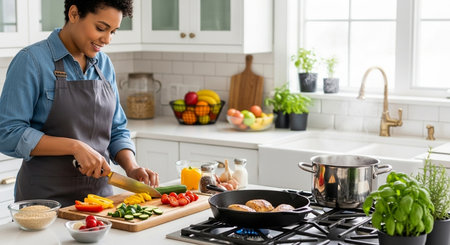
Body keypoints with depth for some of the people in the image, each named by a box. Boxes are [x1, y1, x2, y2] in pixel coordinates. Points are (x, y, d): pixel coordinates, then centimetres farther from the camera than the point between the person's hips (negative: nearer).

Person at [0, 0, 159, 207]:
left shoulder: (104, 65, 7)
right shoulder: (31, 60, -11)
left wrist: (132, 168, -5)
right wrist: (75, 147, -22)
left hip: (100, 192, 6)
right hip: (45, 197, -5)